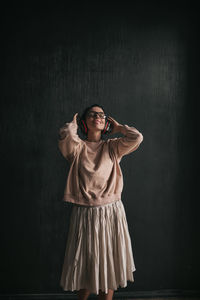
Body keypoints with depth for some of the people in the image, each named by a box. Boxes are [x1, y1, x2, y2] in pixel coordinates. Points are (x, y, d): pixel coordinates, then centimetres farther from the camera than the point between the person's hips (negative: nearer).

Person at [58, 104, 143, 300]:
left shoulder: (112, 147, 8)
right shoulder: (77, 147, 3)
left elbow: (137, 137, -7)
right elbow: (65, 135, -19)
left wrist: (117, 127, 8)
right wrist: (74, 123, 2)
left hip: (111, 213, 2)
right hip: (84, 214, -1)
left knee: (108, 267, 8)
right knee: (85, 268, 8)